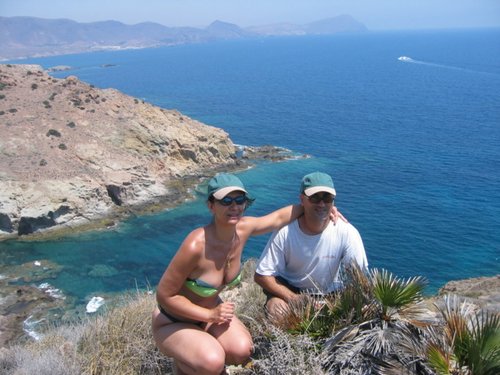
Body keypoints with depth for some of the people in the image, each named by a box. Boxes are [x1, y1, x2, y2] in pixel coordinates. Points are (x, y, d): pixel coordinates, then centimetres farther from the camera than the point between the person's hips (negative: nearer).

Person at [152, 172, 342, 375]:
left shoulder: (243, 228, -16)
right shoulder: (196, 245, -35)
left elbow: (279, 217, 3)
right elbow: (165, 296, -24)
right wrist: (210, 315, -24)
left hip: (211, 310, 5)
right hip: (173, 322, -5)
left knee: (242, 351, -21)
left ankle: (203, 345, 12)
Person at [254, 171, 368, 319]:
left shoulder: (347, 233, -19)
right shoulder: (284, 233, -20)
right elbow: (261, 276, -15)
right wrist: (293, 298, -27)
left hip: (331, 294, 2)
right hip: (290, 290, -2)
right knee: (275, 306, -31)